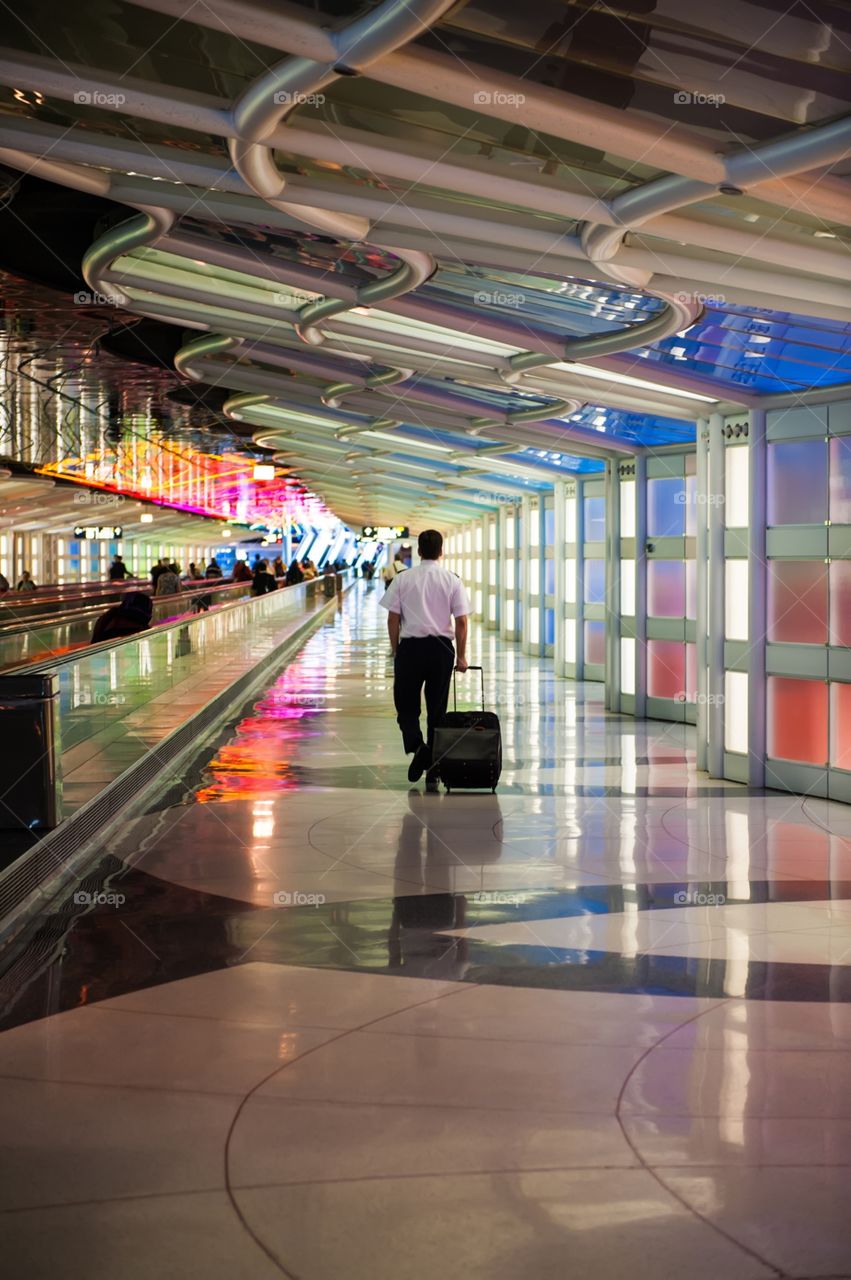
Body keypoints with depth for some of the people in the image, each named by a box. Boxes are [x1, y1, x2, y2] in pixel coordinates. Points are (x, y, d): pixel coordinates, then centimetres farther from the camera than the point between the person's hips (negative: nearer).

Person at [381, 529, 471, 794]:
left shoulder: (403, 579, 0)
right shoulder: (452, 581, 1)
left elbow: (393, 619, -1)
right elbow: (461, 621, -1)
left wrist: (396, 652, 9)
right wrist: (461, 656, 6)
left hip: (410, 646, -1)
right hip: (441, 647, 1)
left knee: (406, 706, 10)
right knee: (437, 710, 7)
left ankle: (417, 745, -20)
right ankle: (433, 774, 8)